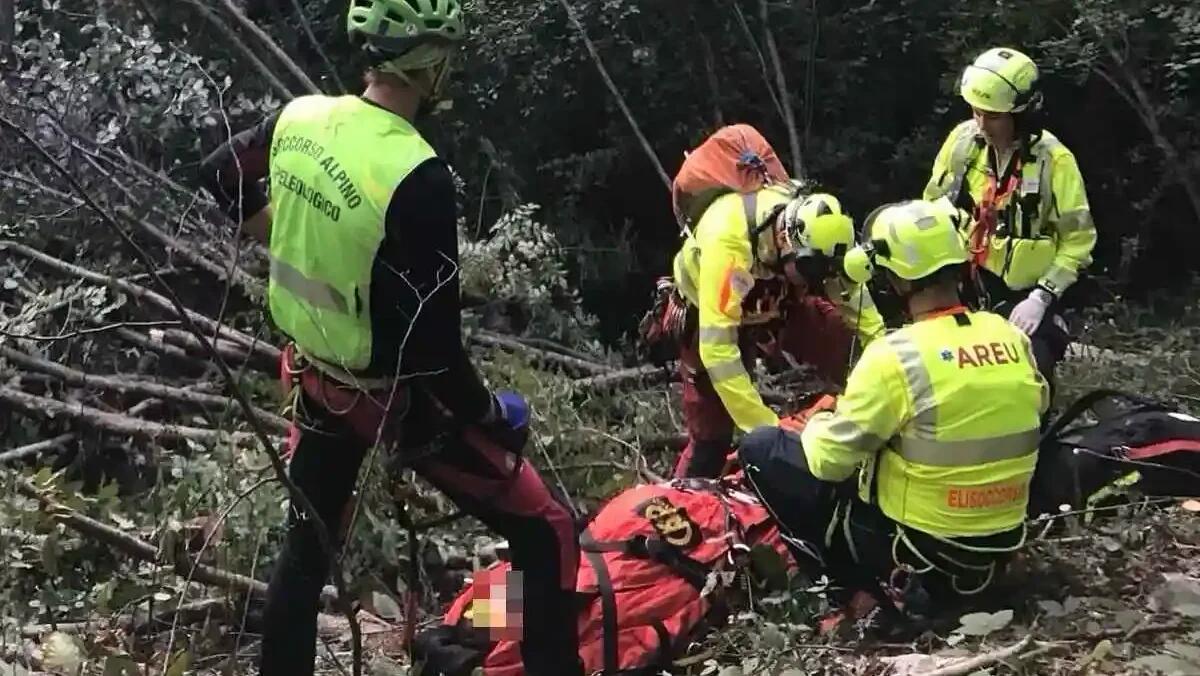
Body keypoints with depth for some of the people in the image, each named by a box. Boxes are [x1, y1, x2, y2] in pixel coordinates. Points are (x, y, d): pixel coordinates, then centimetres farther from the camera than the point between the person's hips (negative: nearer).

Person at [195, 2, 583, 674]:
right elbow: (434, 342, -26)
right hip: (403, 397, -7)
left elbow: (221, 174, 15)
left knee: (306, 549, 23)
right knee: (547, 537, 6)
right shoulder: (417, 177, -29)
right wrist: (490, 413, -10)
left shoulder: (298, 118, -7)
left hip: (318, 379, 7)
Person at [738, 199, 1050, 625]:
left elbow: (828, 460, -15)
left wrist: (817, 422, 8)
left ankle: (873, 585, 2)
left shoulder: (895, 356, -22)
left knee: (760, 448, 1)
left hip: (916, 548, -7)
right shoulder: (1013, 338, -4)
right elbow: (1037, 405, 16)